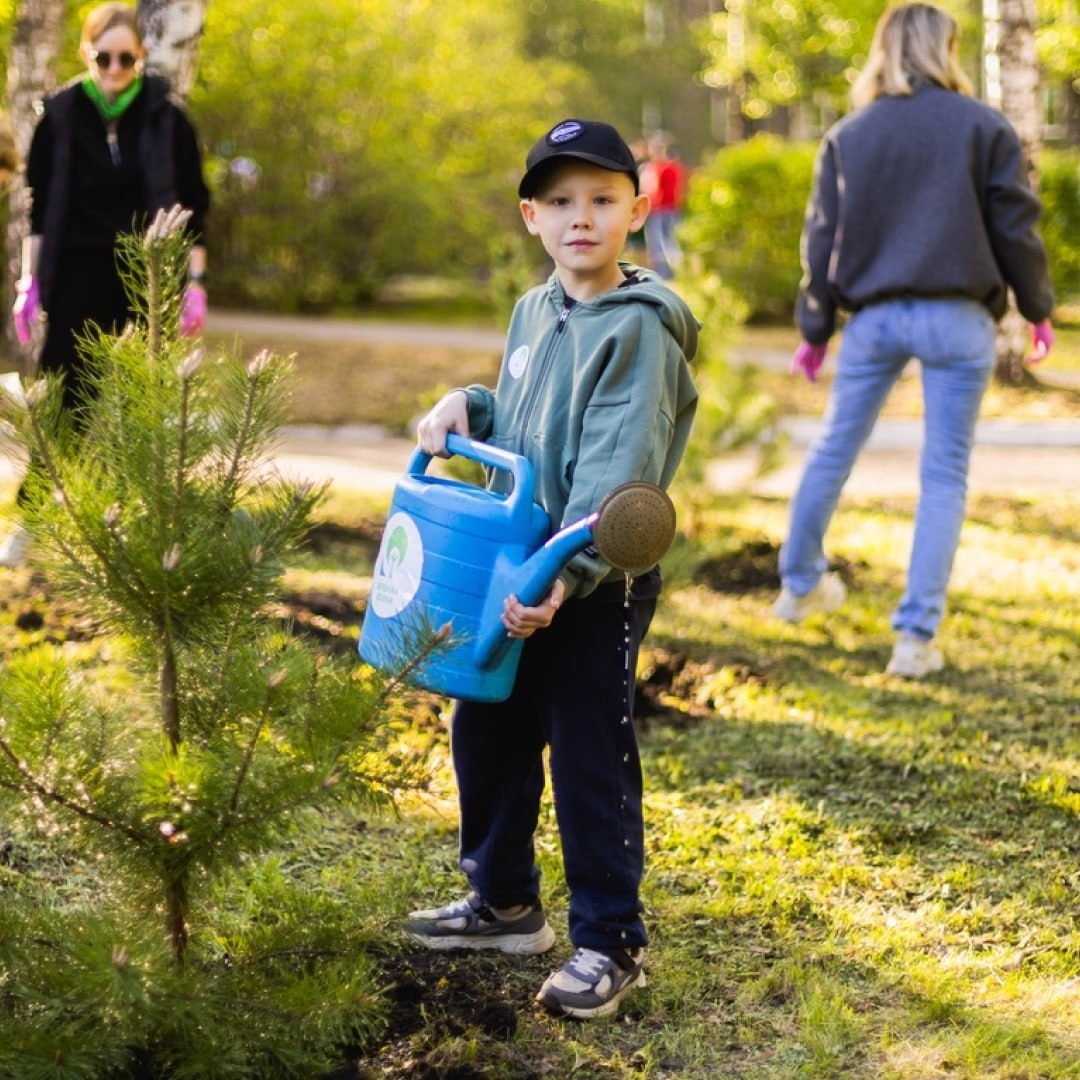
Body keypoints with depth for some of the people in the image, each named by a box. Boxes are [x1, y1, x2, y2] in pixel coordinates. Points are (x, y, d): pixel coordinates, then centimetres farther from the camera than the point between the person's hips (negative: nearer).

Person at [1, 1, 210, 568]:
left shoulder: (167, 119, -2)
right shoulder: (61, 116, -1)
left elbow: (193, 208, 1)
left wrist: (195, 284, -4)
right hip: (77, 282, 0)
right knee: (62, 405, 0)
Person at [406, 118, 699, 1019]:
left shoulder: (639, 328, -15)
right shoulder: (534, 312, 11)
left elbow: (617, 466, -25)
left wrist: (566, 573, -33)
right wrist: (466, 405, 4)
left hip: (599, 587, -8)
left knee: (590, 759, -3)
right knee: (486, 733, 17)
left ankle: (611, 940, 10)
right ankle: (505, 904, 35)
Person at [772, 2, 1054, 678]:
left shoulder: (847, 137, 5)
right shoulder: (984, 127, -1)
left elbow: (822, 240, 6)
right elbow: (1016, 228, -1)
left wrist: (815, 331, 13)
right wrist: (1038, 310, 12)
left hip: (875, 317, 2)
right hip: (957, 319, -2)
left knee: (834, 452, 18)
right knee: (944, 477, 2)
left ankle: (801, 584, 33)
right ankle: (917, 636, -1)